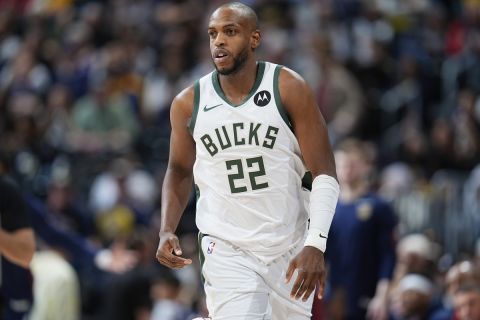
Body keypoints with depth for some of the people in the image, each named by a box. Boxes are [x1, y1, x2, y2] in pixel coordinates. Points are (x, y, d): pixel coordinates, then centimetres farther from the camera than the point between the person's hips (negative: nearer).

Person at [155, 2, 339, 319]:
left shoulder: (289, 88, -7)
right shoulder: (189, 104, -1)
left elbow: (324, 174, -8)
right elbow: (180, 170, 16)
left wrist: (316, 245, -19)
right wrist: (167, 230, 0)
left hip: (291, 249, 0)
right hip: (227, 251, 0)